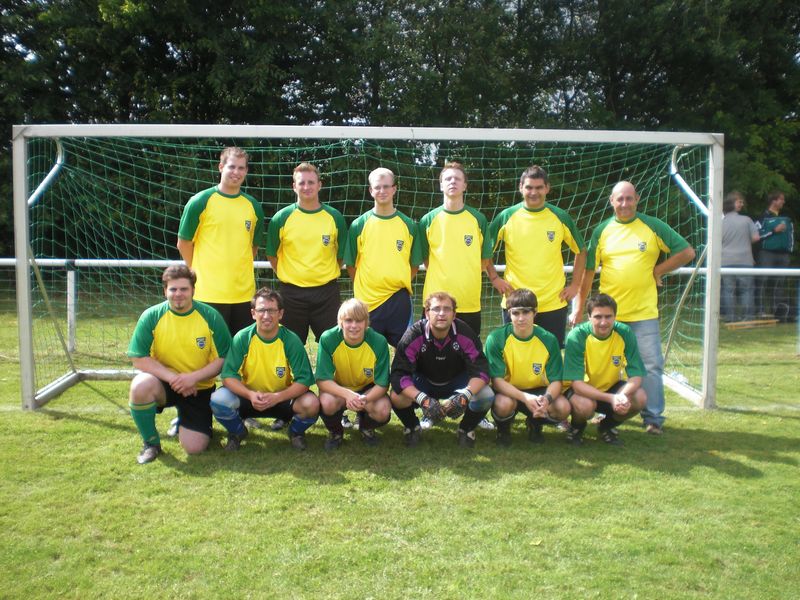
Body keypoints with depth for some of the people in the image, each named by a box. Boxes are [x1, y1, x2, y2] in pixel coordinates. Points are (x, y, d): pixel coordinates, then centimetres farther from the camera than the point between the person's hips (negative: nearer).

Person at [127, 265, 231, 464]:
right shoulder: (151, 316, -10)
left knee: (195, 448, -9)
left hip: (199, 388, 0)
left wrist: (193, 377, -21)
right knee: (140, 386, -35)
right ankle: (151, 443, -9)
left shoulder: (210, 316, -10)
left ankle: (184, 420, 30)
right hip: (164, 383, 0)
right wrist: (171, 377, -22)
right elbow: (138, 358, -11)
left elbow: (224, 358, -8)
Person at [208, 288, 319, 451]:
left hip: (283, 398, -1)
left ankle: (295, 432, 7)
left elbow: (303, 380, -18)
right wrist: (250, 395, -32)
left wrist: (277, 397, -33)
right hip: (248, 397, 1)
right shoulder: (242, 338, -14)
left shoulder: (291, 340, -16)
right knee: (218, 400, -27)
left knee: (311, 404, -30)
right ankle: (238, 432, 7)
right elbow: (228, 376, -15)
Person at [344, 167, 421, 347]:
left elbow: (414, 264, 10)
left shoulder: (408, 224, 4)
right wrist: (363, 286, 1)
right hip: (368, 301, 0)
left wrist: (401, 283, 2)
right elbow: (350, 264, 5)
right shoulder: (359, 225, 1)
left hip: (399, 299, 1)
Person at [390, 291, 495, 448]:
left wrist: (465, 395, -43)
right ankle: (412, 427, 5)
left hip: (457, 383, 1)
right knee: (397, 397, -30)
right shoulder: (413, 336, -26)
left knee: (486, 396, -27)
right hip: (423, 383, -1)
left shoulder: (465, 334, -23)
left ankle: (466, 429, 6)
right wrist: (422, 399, -45)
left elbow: (481, 370, -23)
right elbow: (399, 374, -29)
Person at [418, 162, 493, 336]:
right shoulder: (428, 220, 2)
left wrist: (468, 281, 4)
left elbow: (485, 259, 9)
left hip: (470, 303, 1)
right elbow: (425, 258, 9)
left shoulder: (478, 219, 4)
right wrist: (442, 278, 2)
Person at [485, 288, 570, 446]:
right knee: (504, 403, -36)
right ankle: (503, 428, 2)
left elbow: (555, 380, -11)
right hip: (508, 391, -2)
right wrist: (525, 397, -37)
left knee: (563, 407, -25)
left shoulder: (548, 339, -12)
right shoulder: (496, 338, -19)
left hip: (538, 390, 2)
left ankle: (535, 424, 10)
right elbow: (496, 380, -21)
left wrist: (546, 398, -35)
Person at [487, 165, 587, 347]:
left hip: (554, 304, 1)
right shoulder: (506, 217, -1)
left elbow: (581, 251, 13)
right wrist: (494, 278, -1)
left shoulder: (561, 217, 2)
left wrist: (575, 284, 6)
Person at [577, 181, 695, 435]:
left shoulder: (653, 226, 1)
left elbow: (687, 252, 2)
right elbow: (588, 271, 6)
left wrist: (657, 271, -3)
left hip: (644, 312, -2)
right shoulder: (602, 231, 5)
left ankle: (653, 417, 11)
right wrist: (579, 307, 5)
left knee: (651, 365, 0)